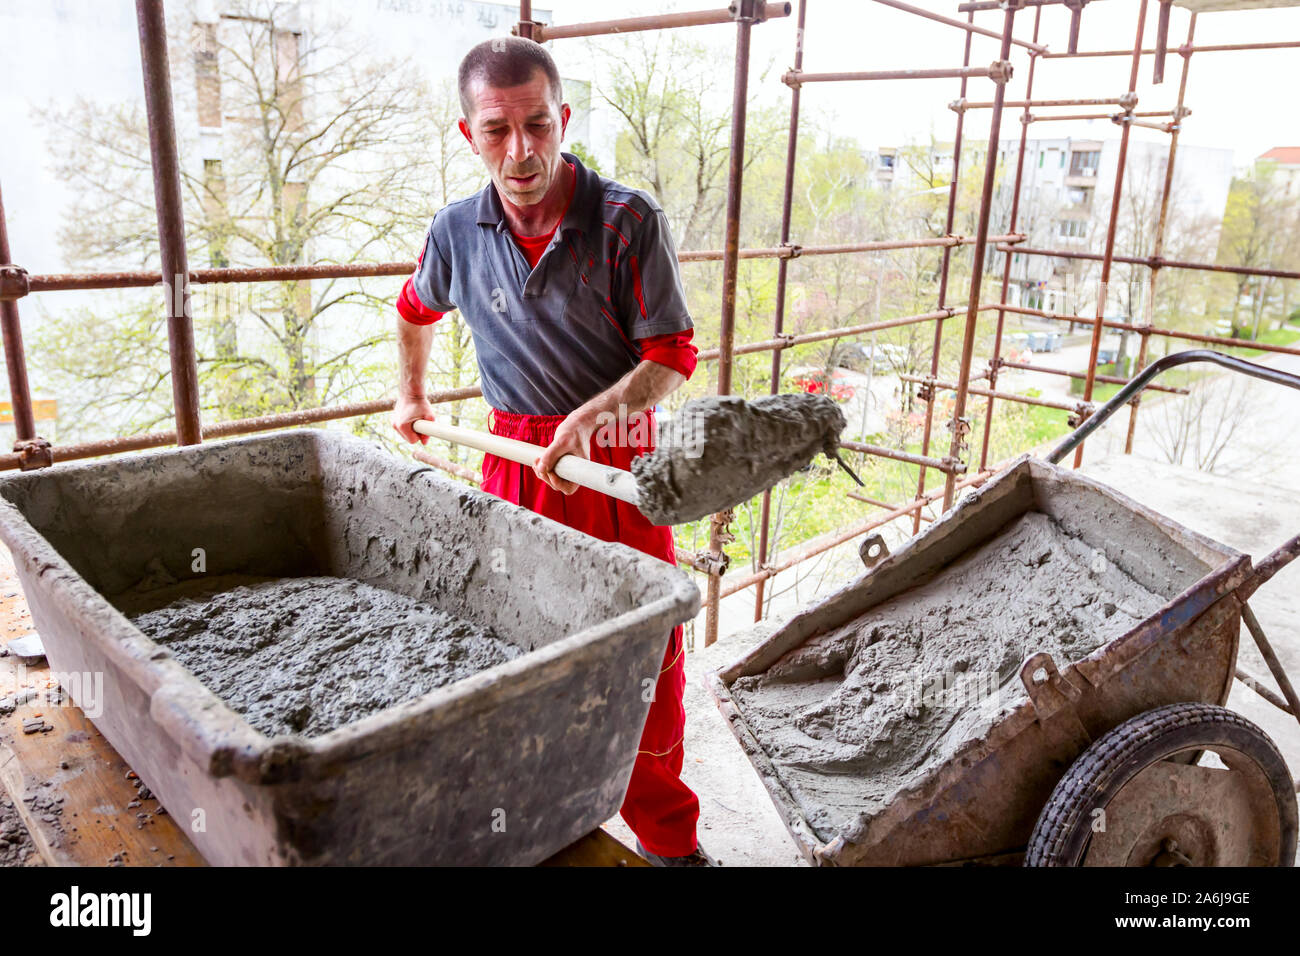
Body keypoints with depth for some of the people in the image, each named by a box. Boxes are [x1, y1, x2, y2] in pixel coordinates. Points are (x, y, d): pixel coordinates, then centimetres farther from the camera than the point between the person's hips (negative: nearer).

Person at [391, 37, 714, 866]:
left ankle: (666, 835, 25)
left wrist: (592, 414, -24)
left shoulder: (628, 220, -11)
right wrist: (411, 395, 27)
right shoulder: (457, 232, 1)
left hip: (615, 460, -3)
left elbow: (673, 358, -10)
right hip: (514, 459, 3)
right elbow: (416, 309, 25)